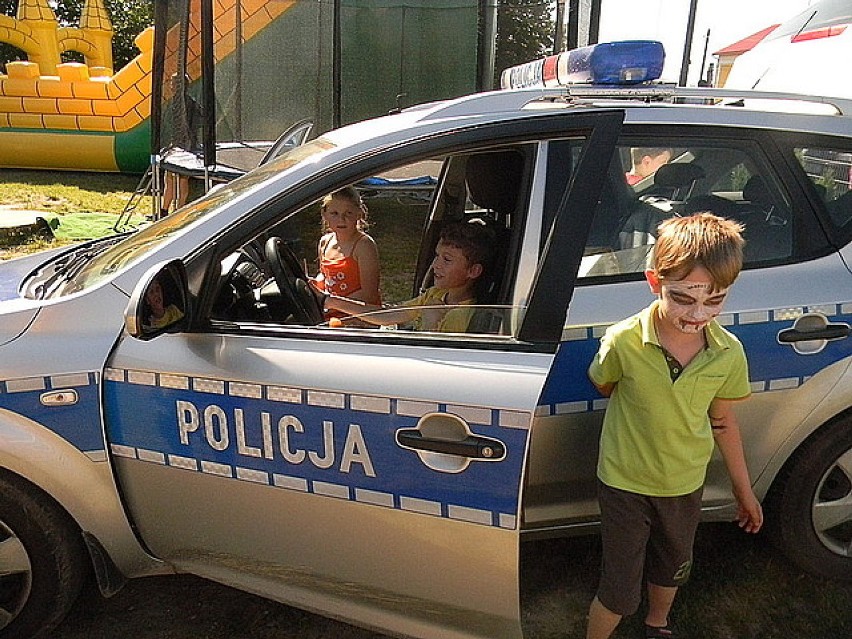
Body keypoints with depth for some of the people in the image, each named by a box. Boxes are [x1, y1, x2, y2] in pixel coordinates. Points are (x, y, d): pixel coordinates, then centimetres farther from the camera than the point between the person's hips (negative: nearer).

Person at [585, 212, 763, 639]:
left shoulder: (729, 353, -16)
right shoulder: (623, 341, -27)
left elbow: (723, 421, 0)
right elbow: (603, 386, -4)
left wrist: (743, 489, 10)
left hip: (685, 486, 4)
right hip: (625, 484, -4)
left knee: (672, 568, 29)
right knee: (620, 591, 7)